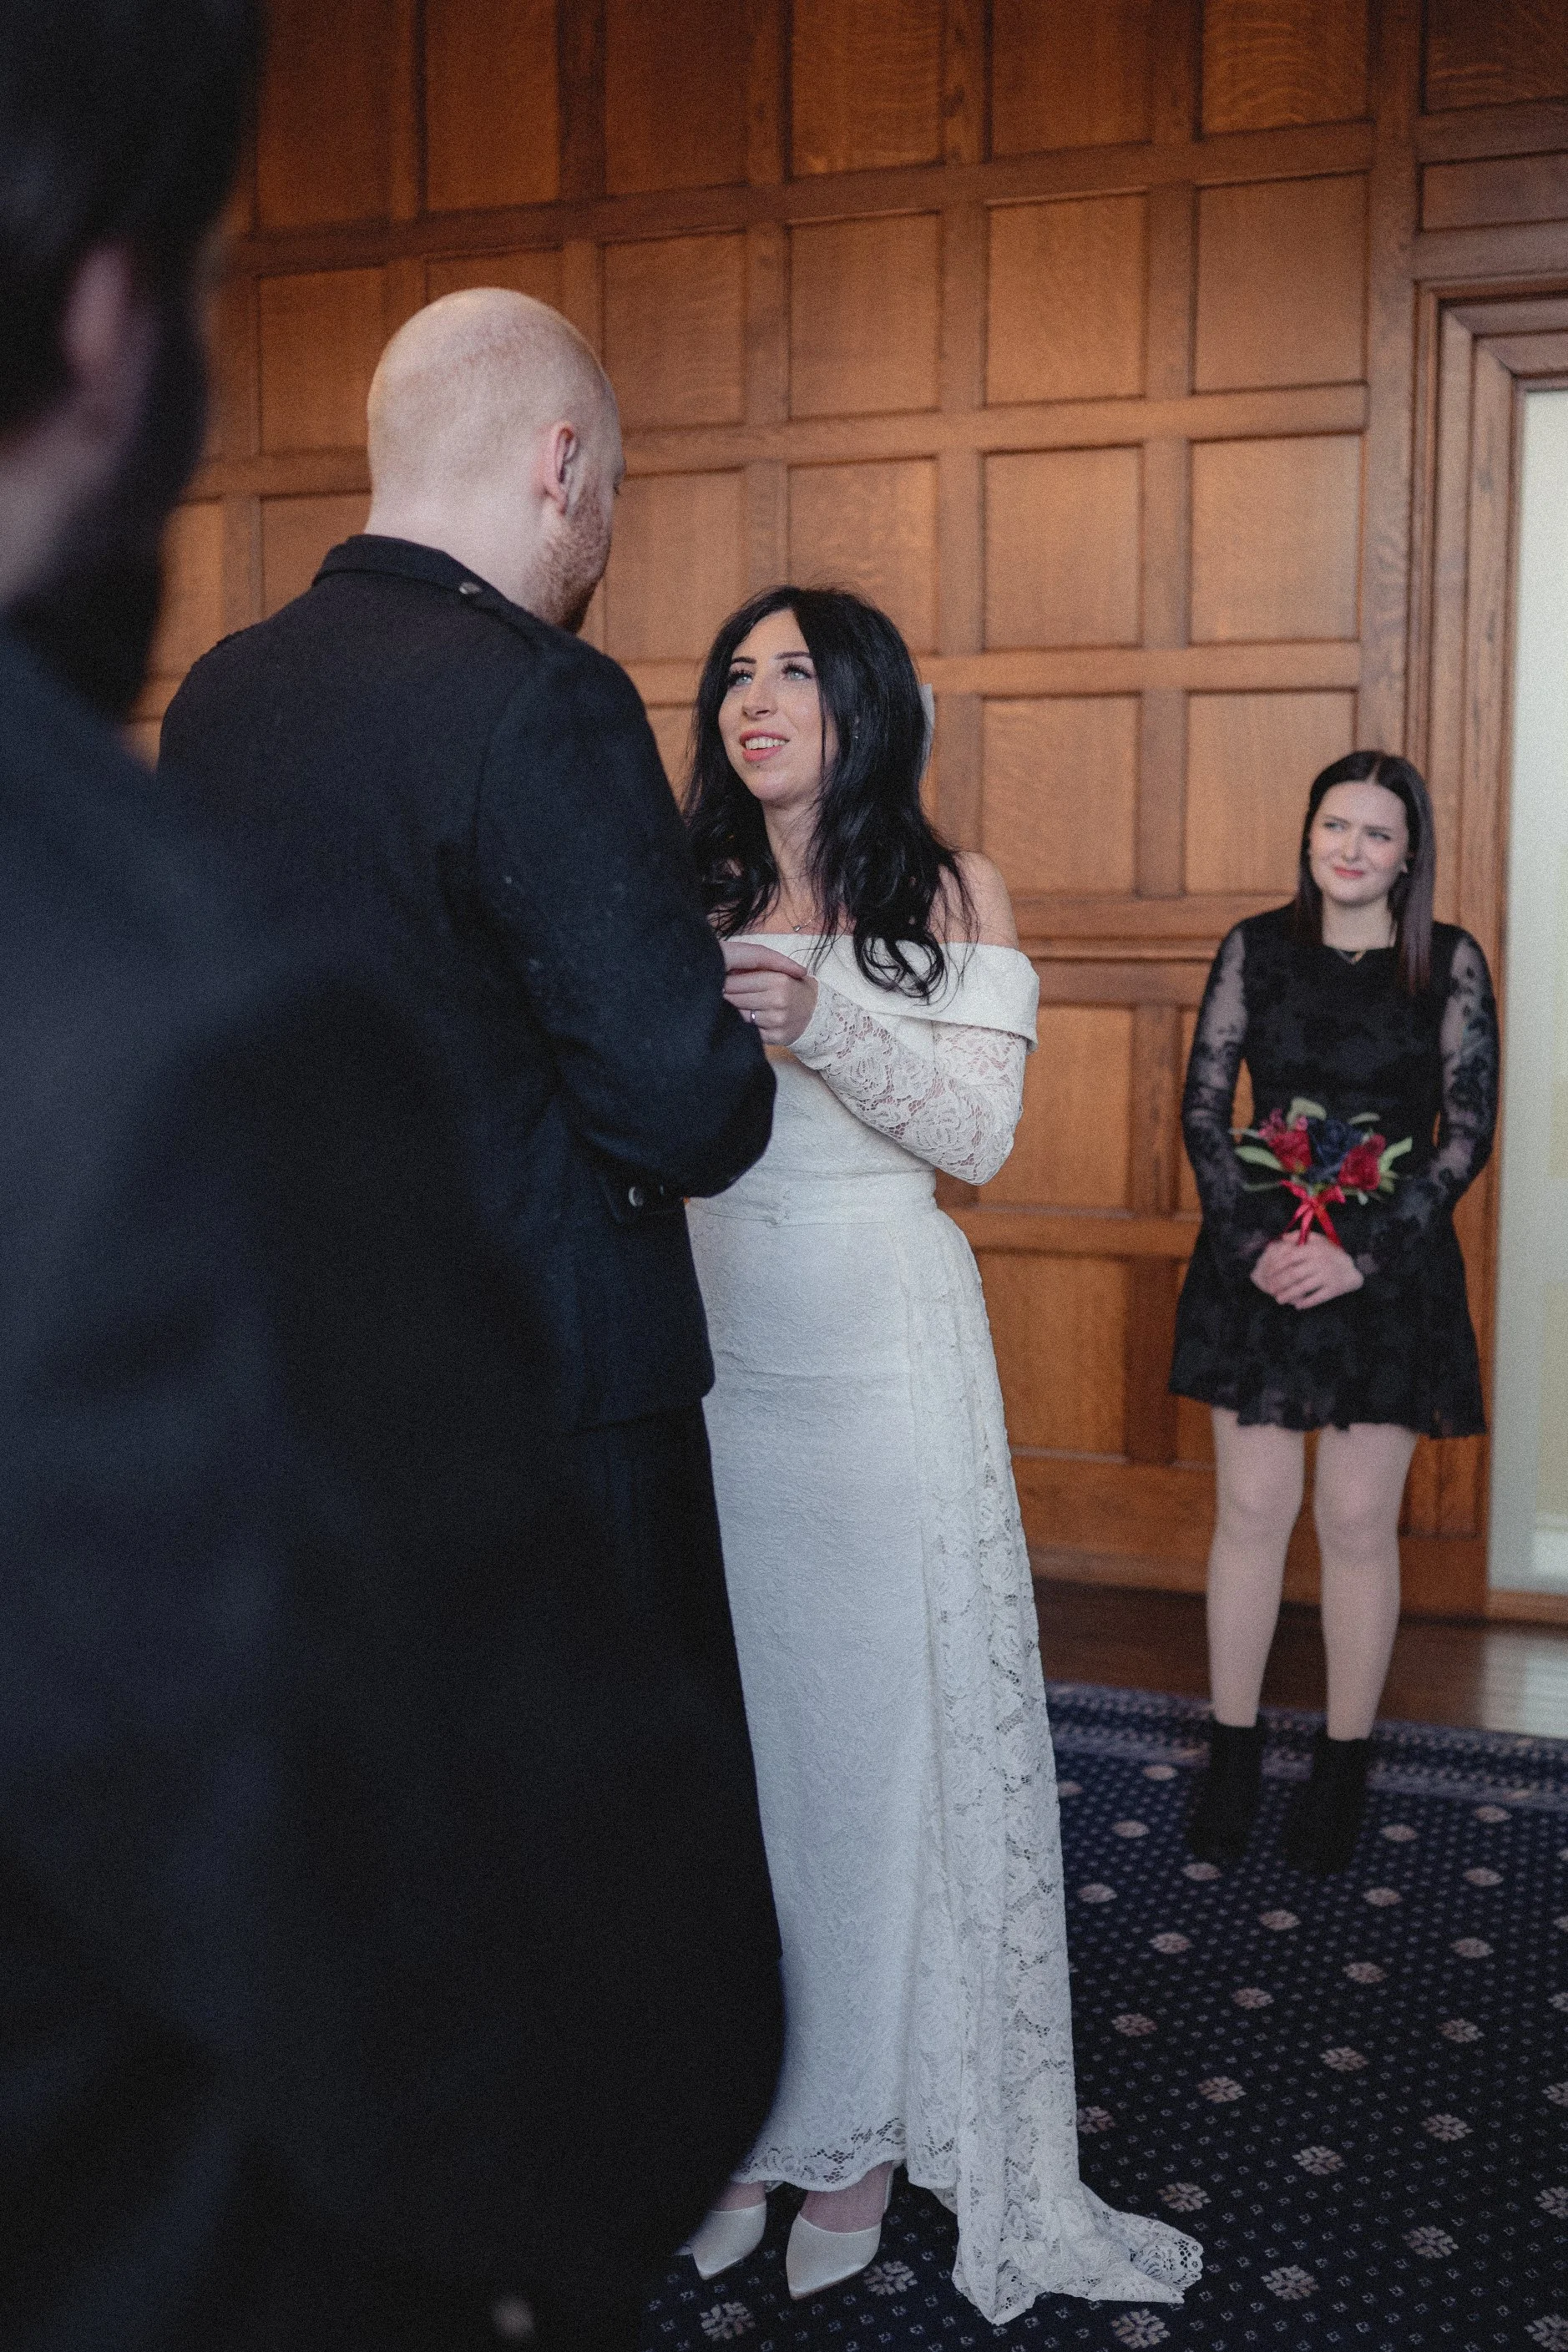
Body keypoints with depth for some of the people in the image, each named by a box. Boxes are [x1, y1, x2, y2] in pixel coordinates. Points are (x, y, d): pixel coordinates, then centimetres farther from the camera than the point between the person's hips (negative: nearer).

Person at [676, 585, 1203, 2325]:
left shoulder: (949, 895, 2)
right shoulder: (691, 904, 9)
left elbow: (979, 1130, -8)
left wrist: (824, 1022, -23)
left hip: (877, 1356, -2)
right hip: (711, 1347, 3)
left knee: (881, 1718, 3)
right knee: (729, 1712, 6)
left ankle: (858, 2116, 19)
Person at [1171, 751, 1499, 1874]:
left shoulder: (1452, 962, -1)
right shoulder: (1256, 949, 3)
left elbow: (1469, 1130, -3)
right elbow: (1204, 1107, 2)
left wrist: (1360, 1254, -12)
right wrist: (1254, 1243, -10)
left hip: (1387, 1268, -1)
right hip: (1256, 1262, 1)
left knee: (1359, 1522, 4)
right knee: (1252, 1508, 5)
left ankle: (1344, 1768, 20)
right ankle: (1235, 1755, 19)